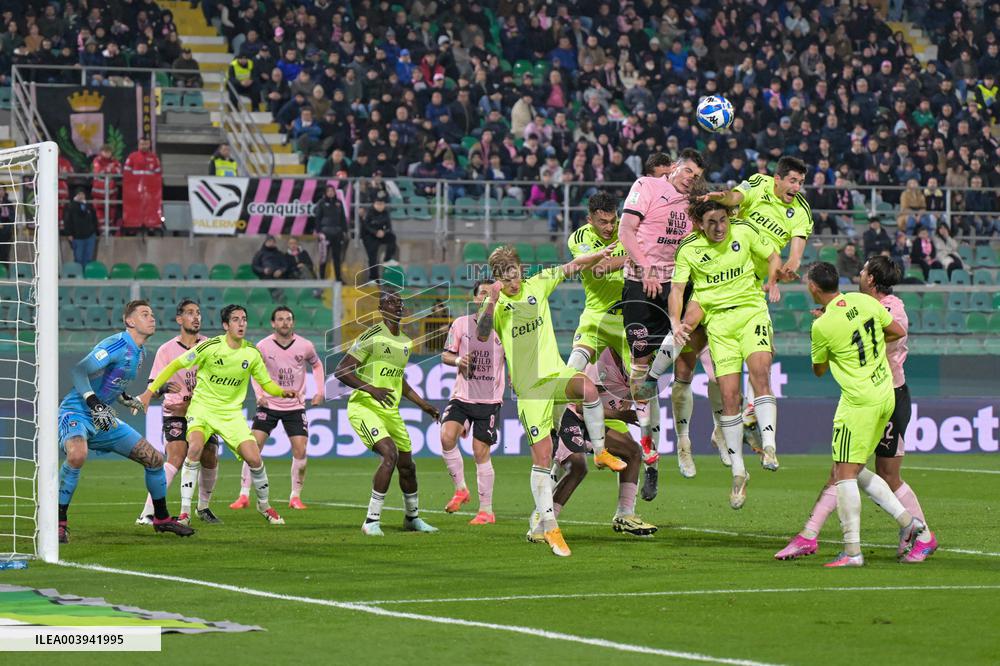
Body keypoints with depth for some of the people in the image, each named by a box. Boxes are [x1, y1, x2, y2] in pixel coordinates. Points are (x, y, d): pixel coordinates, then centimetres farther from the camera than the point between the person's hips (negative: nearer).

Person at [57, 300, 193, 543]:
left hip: (105, 419, 9)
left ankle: (161, 518, 25)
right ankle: (58, 521, -28)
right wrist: (95, 404, -34)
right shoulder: (118, 345, -18)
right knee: (77, 454, -40)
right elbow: (79, 370, -26)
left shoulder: (140, 352, 11)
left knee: (155, 459, 6)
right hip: (76, 412, -9)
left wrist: (126, 399, 12)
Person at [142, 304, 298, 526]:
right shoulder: (210, 347, -14)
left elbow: (267, 383, 9)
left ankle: (264, 505, 21)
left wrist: (283, 392, -13)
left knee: (254, 459, -9)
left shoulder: (252, 353, -2)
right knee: (195, 447, -30)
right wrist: (150, 391, -10)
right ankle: (184, 512, -24)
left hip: (232, 412, 3)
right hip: (202, 406, -3)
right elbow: (175, 365, -7)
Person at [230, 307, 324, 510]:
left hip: (295, 406, 1)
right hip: (269, 404, -1)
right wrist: (259, 394, -6)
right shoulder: (263, 346, -9)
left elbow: (316, 365, 14)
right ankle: (244, 496, -2)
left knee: (300, 450, -8)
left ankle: (295, 497, 8)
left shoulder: (304, 346, -6)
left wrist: (320, 391, 3)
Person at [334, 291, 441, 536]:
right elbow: (341, 371, -14)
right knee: (390, 454, -25)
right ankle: (372, 521, -18)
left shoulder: (405, 342, 13)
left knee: (407, 465, 13)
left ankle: (412, 518, 36)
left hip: (390, 412, 8)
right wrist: (372, 389, -24)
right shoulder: (373, 335, -12)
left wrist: (423, 405, 25)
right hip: (364, 407, -8)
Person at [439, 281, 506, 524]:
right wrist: (458, 360, -11)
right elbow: (446, 355, 11)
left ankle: (486, 510, 8)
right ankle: (460, 489, -1)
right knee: (447, 435, -21)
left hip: (489, 399, -1)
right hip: (461, 395, 1)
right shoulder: (461, 324, 4)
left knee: (480, 451, -3)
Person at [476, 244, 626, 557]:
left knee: (588, 388, -33)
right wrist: (493, 300, -28)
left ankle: (601, 452, -11)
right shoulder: (495, 304, -2)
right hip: (529, 388, -2)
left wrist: (599, 255, -2)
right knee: (542, 456, -6)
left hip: (557, 373, 2)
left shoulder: (537, 285, 7)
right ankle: (549, 527, 2)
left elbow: (573, 267, 13)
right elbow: (481, 335, -18)